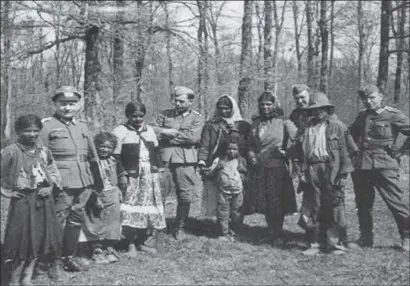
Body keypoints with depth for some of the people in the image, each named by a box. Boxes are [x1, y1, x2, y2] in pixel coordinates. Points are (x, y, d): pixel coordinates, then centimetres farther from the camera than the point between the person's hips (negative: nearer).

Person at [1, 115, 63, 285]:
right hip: (22, 200, -5)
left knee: (38, 237, 9)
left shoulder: (43, 151, 4)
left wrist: (50, 187, 0)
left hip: (43, 199, 5)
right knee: (22, 238, 1)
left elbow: (53, 172, 15)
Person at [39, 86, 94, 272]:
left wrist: (91, 180, 17)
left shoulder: (82, 126, 15)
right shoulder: (47, 126, -4)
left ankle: (69, 257, 23)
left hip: (83, 183, 6)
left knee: (76, 219, 12)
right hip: (61, 184, -6)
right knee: (57, 221, -4)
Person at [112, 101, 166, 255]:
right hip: (131, 175, -5)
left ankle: (145, 241, 14)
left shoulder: (150, 130, 14)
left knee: (149, 206, 6)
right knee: (131, 209, -7)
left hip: (149, 174, 5)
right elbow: (116, 157, -7)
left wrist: (158, 168, 9)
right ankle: (131, 244, 1)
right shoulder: (120, 131, -4)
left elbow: (156, 151, 19)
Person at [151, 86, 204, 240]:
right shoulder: (165, 114, 13)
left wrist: (170, 134, -6)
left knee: (185, 197, 5)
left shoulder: (197, 118, 6)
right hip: (164, 159, 1)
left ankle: (179, 227, 22)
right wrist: (165, 131, -14)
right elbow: (152, 129, 4)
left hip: (186, 162, -1)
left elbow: (192, 137, -11)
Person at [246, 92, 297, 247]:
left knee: (277, 203, -1)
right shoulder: (256, 122, 11)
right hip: (259, 168, 5)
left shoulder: (282, 122, -4)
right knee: (264, 202, 9)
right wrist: (251, 154, 3)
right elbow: (251, 144, 21)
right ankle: (271, 232, 24)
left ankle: (278, 234, 14)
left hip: (277, 168, -5)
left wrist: (284, 151, -19)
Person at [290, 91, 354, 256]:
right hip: (312, 172, 4)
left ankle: (336, 244, 12)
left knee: (334, 209, 0)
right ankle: (315, 244, 14)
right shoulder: (305, 129, 13)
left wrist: (344, 173, -8)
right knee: (311, 209, 4)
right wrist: (303, 171, 7)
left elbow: (344, 151, -2)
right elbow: (299, 150, 17)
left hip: (331, 171, -3)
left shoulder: (337, 126, 2)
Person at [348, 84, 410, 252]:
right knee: (363, 204, 10)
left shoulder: (393, 115, -3)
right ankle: (365, 238, 22)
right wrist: (354, 150, 14)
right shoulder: (362, 116, 14)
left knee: (396, 201, -7)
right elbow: (350, 135, 29)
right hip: (361, 165, 6)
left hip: (384, 164, -6)